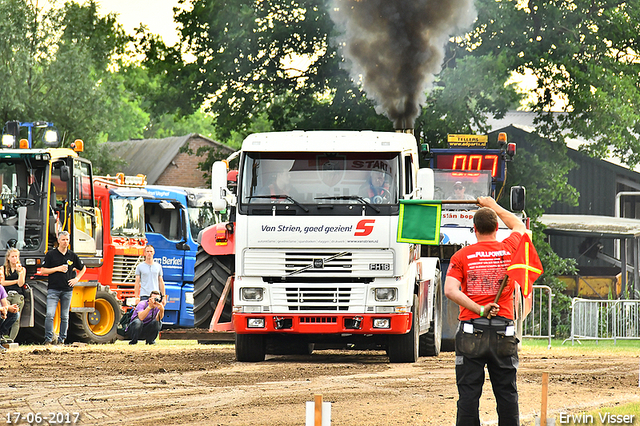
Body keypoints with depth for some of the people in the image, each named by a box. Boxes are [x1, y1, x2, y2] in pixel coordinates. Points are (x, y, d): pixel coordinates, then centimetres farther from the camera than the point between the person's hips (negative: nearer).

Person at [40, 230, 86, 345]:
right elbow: (43, 270, 0)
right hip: (53, 289, -3)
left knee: (65, 316, 6)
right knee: (50, 314, -13)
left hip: (67, 290, 3)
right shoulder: (51, 254, 2)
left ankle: (61, 339, 12)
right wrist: (58, 269, -10)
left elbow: (83, 268, 23)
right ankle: (48, 339, -9)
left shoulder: (72, 255, 9)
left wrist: (76, 279, 8)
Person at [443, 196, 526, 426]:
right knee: (507, 393, 6)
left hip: (471, 333, -1)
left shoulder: (462, 256, 1)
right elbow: (520, 226, 28)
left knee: (469, 392, 0)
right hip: (504, 334, 1)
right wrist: (494, 207, 39)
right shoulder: (509, 250, 5)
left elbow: (450, 290, -14)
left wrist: (479, 309, -13)